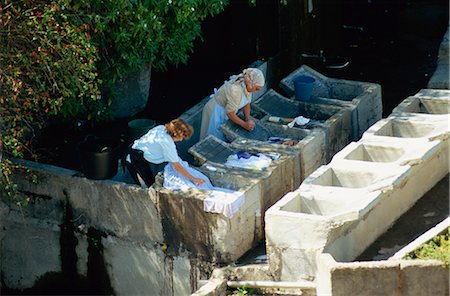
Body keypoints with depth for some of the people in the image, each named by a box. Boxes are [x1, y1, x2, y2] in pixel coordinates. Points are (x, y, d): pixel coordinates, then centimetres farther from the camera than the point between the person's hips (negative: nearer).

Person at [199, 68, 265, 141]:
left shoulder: (248, 85, -14)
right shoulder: (235, 90, -37)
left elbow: (246, 103, 0)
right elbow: (230, 113, -29)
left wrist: (248, 118, -15)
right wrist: (244, 125, -24)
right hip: (216, 112, -7)